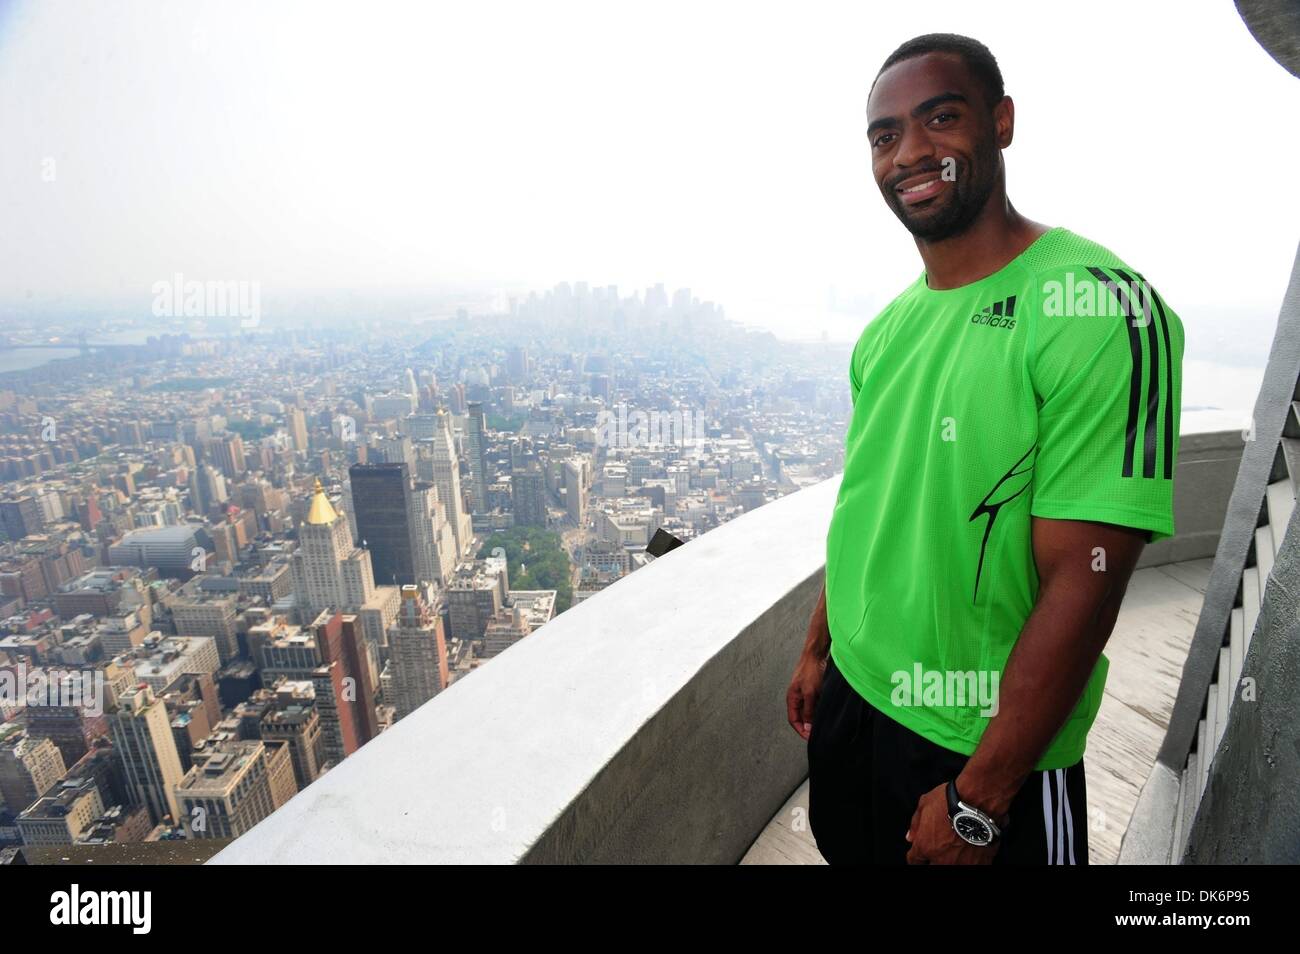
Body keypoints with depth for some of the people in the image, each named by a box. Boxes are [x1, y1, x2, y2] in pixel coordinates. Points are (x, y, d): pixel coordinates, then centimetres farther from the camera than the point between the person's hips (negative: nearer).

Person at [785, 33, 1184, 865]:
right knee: (849, 850, 25)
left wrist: (977, 798, -18)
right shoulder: (889, 327, 2)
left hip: (988, 749, -6)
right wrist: (819, 649, 13)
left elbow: (1084, 581, -22)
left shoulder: (1095, 305, -19)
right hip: (852, 701, 7)